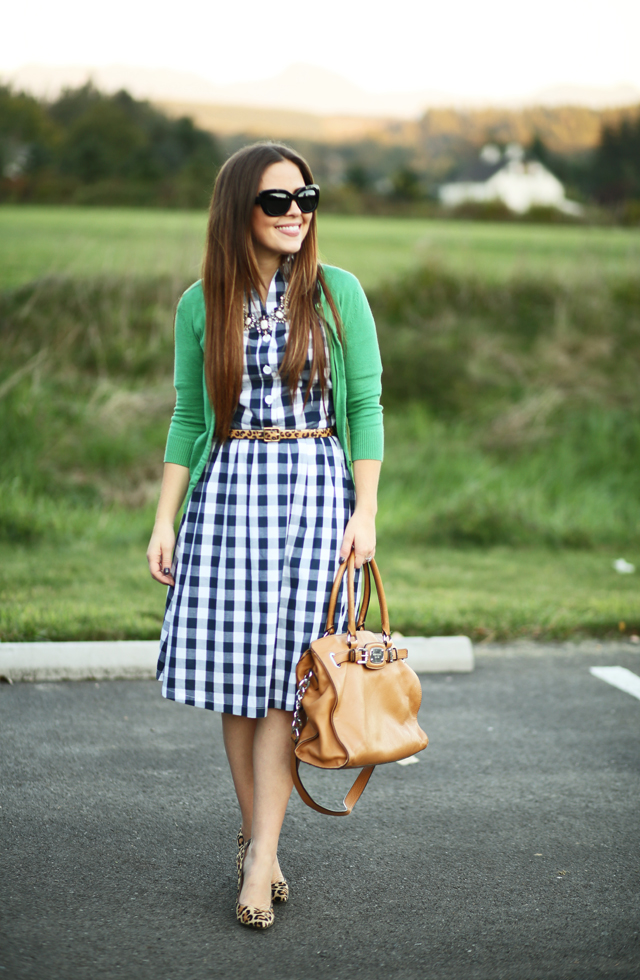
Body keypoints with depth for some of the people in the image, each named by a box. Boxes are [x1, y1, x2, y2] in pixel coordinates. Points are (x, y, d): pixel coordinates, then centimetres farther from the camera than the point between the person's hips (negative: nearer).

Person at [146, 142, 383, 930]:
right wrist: (165, 519, 4)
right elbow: (189, 419, 10)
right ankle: (255, 835, 19)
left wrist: (365, 511, -7)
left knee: (284, 673, -4)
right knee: (233, 670, 4)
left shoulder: (337, 293, 1)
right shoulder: (202, 305, 6)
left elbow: (365, 407, 1)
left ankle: (261, 856, 0)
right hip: (227, 492, 2)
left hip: (315, 489, -2)